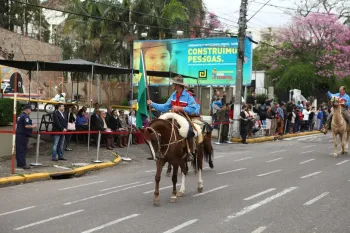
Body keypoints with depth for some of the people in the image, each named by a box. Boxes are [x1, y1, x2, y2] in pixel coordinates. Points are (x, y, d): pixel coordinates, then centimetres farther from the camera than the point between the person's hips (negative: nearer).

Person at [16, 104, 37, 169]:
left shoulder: (20, 116, 17)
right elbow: (26, 126, -25)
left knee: (18, 149, 11)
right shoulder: (26, 116, -15)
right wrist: (33, 126, -8)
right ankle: (23, 164, -6)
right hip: (23, 135, -10)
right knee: (23, 150, -7)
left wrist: (31, 125, 21)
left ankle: (19, 163, 17)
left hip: (18, 134, 10)